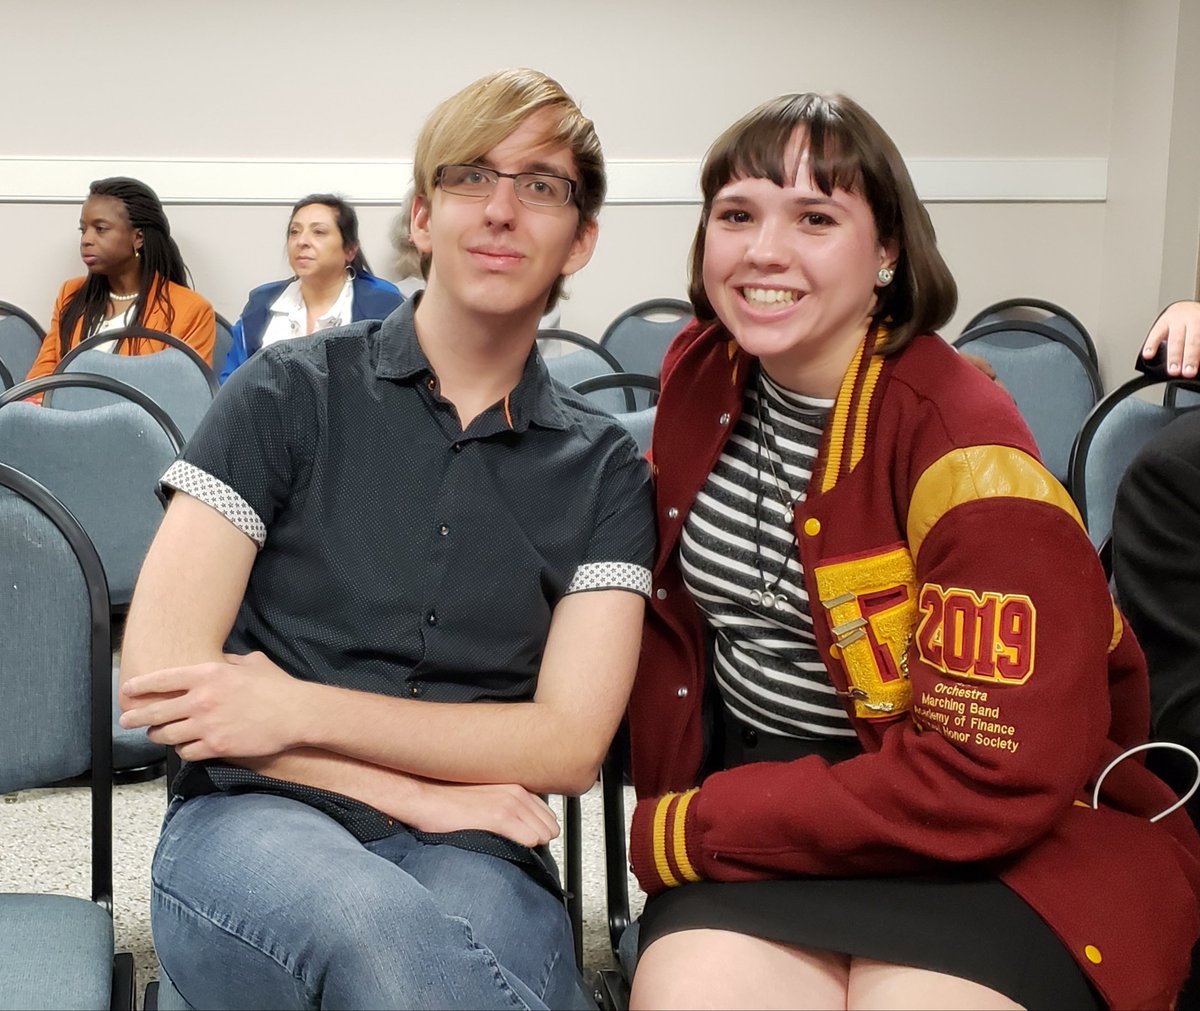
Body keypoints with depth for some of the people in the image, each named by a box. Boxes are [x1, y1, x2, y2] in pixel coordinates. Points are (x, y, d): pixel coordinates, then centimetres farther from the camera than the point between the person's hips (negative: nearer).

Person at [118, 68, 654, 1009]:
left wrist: (295, 709, -9)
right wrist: (418, 790, -8)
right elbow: (158, 677, -4)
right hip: (255, 824, -1)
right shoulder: (292, 392, 4)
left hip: (474, 850, 2)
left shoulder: (603, 467, 8)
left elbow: (569, 745, 0)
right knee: (384, 931, -36)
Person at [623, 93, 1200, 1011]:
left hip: (1001, 834, -3)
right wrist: (668, 794, 1)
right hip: (756, 771, 4)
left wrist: (687, 830, -17)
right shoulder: (700, 372, 0)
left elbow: (994, 778, -21)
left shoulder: (966, 447, -18)